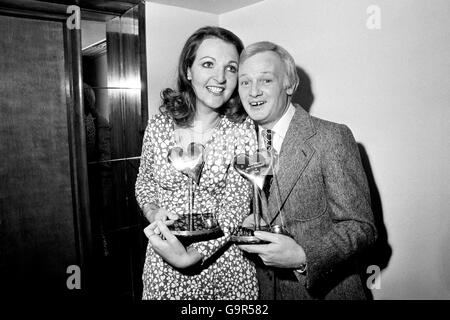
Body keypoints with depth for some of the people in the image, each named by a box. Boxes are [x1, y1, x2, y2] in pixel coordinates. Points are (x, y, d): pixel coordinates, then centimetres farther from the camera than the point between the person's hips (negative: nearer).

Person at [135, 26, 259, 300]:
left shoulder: (244, 129, -12)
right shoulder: (159, 126, -4)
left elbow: (236, 206, -14)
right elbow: (144, 182, 9)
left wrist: (192, 255, -25)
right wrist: (153, 211, -11)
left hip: (224, 260, -1)